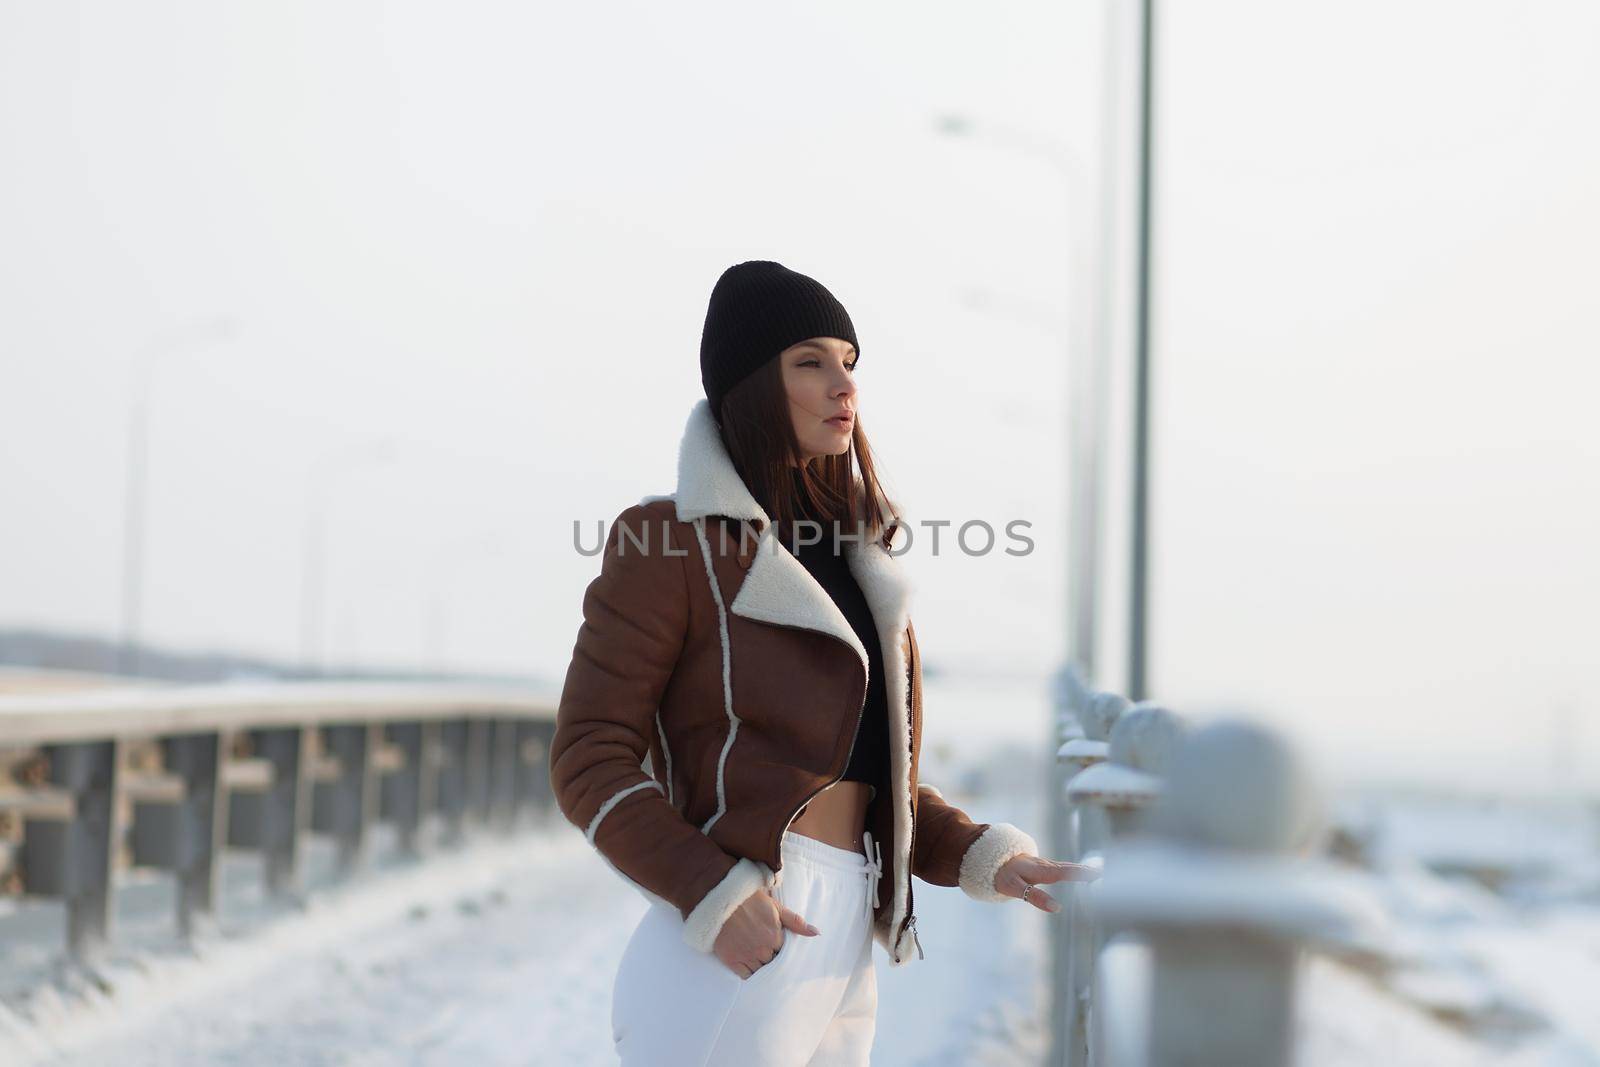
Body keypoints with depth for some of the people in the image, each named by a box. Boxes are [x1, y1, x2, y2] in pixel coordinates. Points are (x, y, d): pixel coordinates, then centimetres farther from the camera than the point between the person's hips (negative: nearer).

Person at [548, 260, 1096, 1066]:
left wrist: (985, 859, 5)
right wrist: (714, 897, -20)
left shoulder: (849, 558, 18)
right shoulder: (670, 545, -3)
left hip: (843, 960, 7)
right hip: (730, 954, -7)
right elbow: (589, 762, -8)